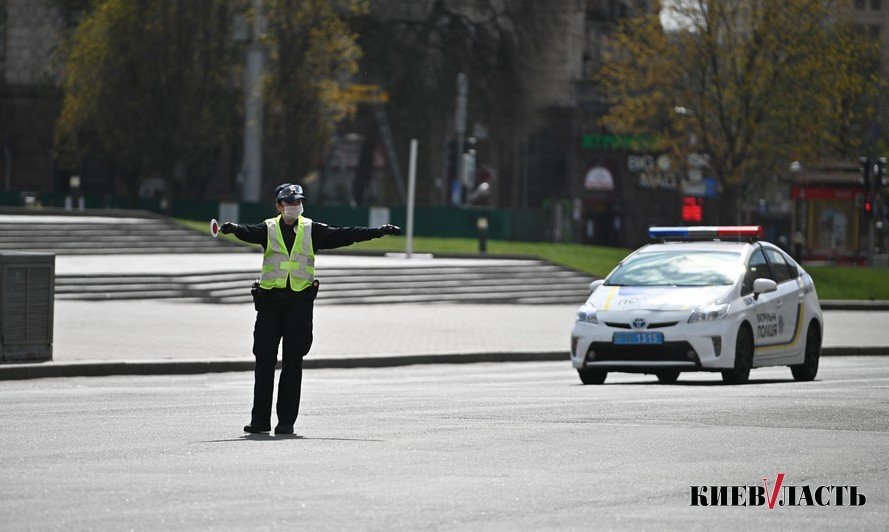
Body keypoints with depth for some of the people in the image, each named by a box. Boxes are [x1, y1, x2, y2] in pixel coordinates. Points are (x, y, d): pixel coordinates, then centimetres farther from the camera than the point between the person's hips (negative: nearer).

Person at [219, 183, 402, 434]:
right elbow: (249, 233, -16)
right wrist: (233, 228, -40)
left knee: (293, 363, 1)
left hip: (299, 301, 0)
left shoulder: (312, 230, 8)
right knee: (264, 360, -1)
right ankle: (260, 419, 4)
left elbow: (344, 235, 4)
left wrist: (380, 231, -3)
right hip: (270, 299, 0)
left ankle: (286, 420, 6)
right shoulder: (268, 229, 3)